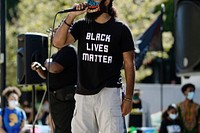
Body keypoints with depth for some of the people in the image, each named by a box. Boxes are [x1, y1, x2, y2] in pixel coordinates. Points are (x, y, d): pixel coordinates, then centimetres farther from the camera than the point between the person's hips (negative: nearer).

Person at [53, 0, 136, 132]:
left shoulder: (120, 29, 1)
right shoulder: (81, 26, 10)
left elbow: (129, 64, 1)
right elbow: (58, 42, -3)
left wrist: (128, 98, -4)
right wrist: (71, 16, -8)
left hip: (109, 93, -4)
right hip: (83, 94, 4)